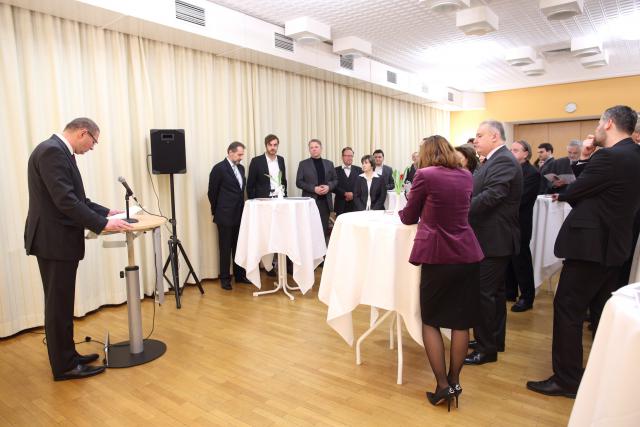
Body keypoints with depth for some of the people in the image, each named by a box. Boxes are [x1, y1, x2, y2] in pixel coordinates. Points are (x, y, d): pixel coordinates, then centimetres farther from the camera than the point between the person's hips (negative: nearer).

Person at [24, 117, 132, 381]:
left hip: (58, 239, 10)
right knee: (59, 305, 0)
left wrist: (106, 212, 11)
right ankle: (64, 366, 12)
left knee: (61, 303, 16)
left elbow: (74, 197, 18)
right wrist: (102, 224, -24)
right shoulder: (52, 151, -18)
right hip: (54, 240, -10)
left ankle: (66, 356, 28)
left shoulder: (59, 151, 14)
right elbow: (65, 200, -25)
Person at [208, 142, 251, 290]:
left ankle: (240, 275, 24)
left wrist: (242, 209, 13)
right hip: (225, 216, -6)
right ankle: (225, 278, 14)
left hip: (239, 215, 6)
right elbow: (212, 193, -6)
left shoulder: (241, 168, 11)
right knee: (225, 248, 3)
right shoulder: (219, 168, -10)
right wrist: (217, 211, 1)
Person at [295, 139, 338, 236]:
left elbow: (335, 180, 14)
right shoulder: (303, 164, 4)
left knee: (324, 229, 4)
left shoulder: (329, 163, 14)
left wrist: (328, 187, -8)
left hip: (325, 201, 3)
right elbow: (299, 182, -1)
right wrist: (314, 189, -14)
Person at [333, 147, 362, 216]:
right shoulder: (336, 170, 6)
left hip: (355, 205, 1)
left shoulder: (358, 170, 11)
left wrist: (353, 194, -9)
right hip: (341, 206, -1)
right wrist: (345, 193, -12)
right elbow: (334, 186, -2)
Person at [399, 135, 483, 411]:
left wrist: (403, 212, 21)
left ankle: (443, 386, 11)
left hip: (438, 255, -5)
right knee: (460, 320, 13)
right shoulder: (466, 176, 8)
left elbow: (409, 218, 0)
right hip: (467, 254, 5)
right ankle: (454, 381, 23)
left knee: (430, 320, 10)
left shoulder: (425, 175, -8)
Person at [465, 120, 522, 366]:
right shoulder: (497, 160, 17)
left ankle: (486, 349, 8)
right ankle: (494, 340, 31)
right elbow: (479, 193, 16)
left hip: (494, 239, -11)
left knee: (484, 292, -4)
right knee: (494, 290, 17)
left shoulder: (503, 161, -16)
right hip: (493, 237, 11)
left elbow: (491, 196, -26)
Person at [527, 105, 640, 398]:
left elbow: (572, 193, -14)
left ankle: (567, 380, 6)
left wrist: (562, 194, 7)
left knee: (567, 310, -2)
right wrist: (584, 161, 3)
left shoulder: (610, 157, -19)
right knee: (603, 312, 20)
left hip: (591, 245, -10)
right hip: (613, 244, 10)